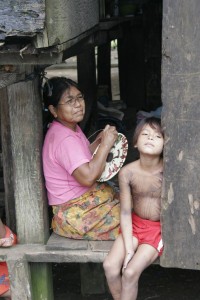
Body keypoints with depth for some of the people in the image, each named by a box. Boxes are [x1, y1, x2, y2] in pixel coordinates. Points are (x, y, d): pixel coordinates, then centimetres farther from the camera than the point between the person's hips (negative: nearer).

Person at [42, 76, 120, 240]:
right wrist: (105, 145, -23)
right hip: (74, 213, -10)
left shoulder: (72, 127, 6)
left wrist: (99, 140, -1)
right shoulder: (65, 139, -26)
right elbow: (88, 177, -32)